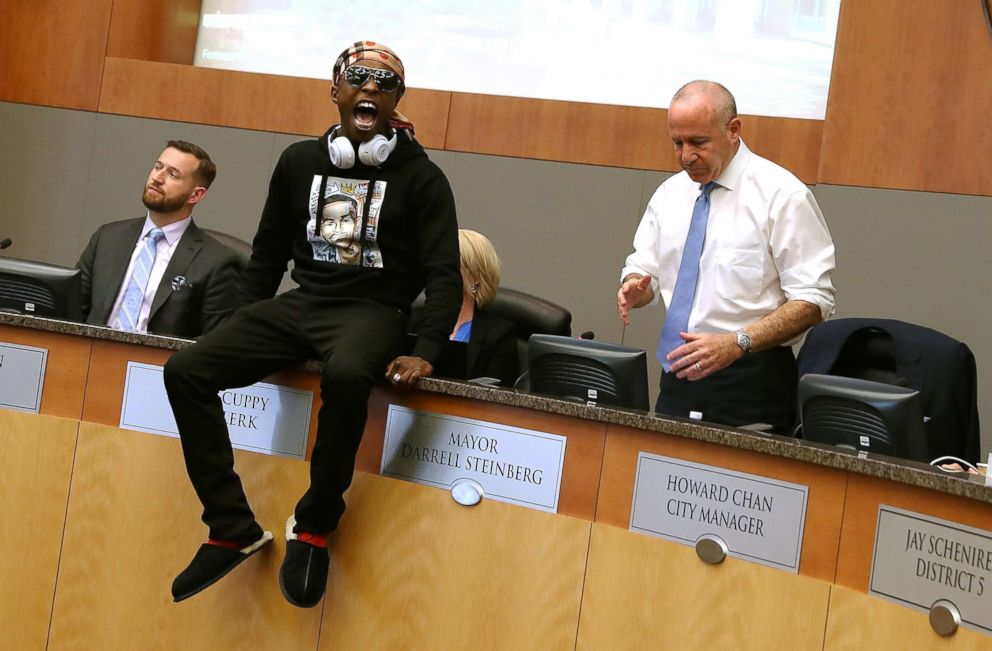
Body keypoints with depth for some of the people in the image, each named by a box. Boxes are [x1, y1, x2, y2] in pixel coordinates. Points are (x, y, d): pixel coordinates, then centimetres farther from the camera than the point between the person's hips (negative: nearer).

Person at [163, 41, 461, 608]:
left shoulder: (420, 176, -1)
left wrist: (427, 353, -18)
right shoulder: (300, 161, 12)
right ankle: (234, 529, -13)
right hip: (300, 303, 5)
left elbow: (444, 274, -5)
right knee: (185, 372, -16)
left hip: (373, 310, -5)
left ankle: (315, 527, -20)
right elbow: (269, 253, 20)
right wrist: (242, 328, 13)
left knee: (345, 377, -41)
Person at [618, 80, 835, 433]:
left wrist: (737, 344, -24)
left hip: (750, 382, -5)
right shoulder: (671, 193, 10)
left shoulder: (781, 195, -9)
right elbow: (644, 268, 17)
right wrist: (635, 288, -9)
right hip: (679, 375, 5)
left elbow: (813, 301, -12)